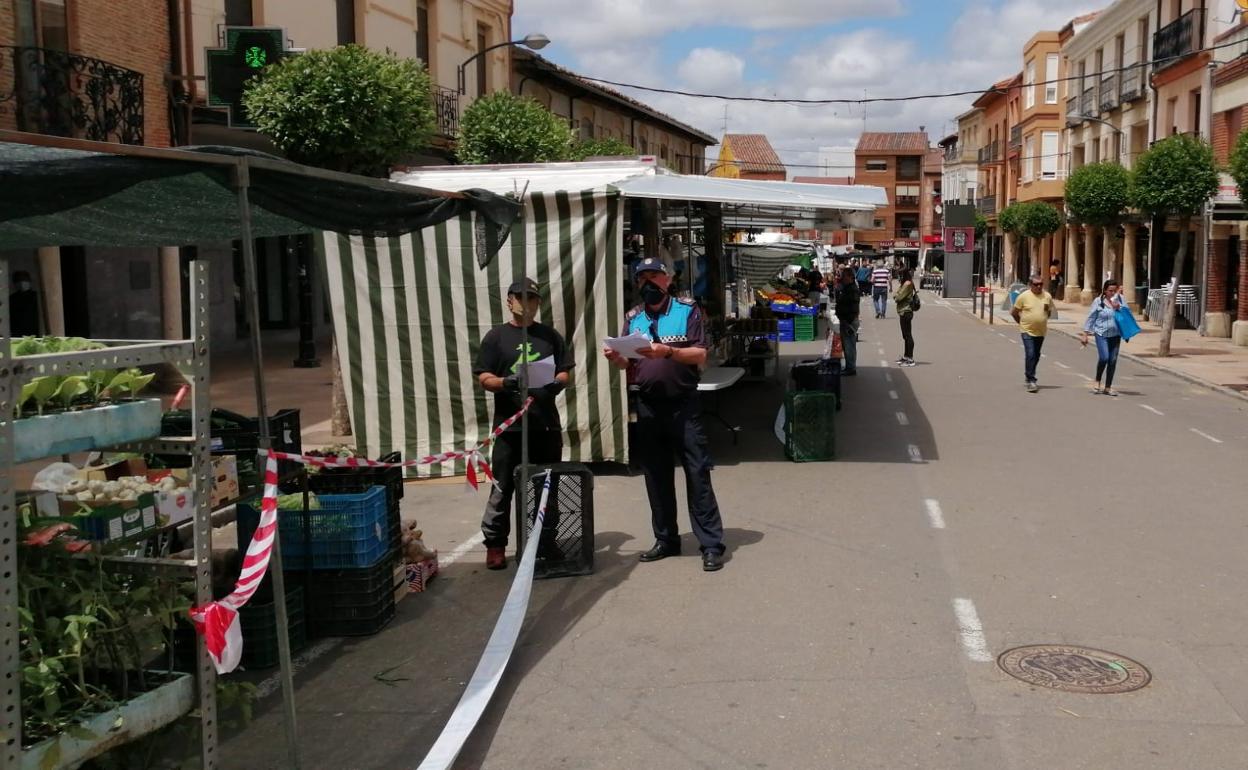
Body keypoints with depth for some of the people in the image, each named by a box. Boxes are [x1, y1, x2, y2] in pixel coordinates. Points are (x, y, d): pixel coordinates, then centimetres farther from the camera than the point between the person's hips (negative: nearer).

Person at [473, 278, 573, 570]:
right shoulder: (496, 336, 5)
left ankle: (546, 540, 22)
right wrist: (507, 382, -20)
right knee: (503, 488, 0)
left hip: (546, 424, 3)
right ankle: (495, 545, 9)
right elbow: (483, 378, -1)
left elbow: (565, 372, 12)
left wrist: (556, 383, -11)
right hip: (510, 425, -3)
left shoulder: (550, 335, 14)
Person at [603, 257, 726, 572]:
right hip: (647, 406, 5)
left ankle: (711, 544, -2)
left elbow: (700, 355, -7)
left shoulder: (687, 310, 0)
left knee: (697, 474, -5)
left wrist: (668, 351, -22)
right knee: (656, 475, 10)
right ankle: (666, 539, 21)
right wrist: (616, 358, -8)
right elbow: (629, 364, 14)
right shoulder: (633, 318, 13)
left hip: (683, 404, -5)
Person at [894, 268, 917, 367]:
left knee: (908, 335, -7)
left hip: (906, 312, -10)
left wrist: (895, 296, 2)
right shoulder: (905, 284, 16)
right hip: (904, 312, 10)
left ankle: (910, 359, -5)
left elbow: (899, 297, -18)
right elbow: (898, 297, 17)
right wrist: (896, 296, -4)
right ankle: (906, 356, 27)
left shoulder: (908, 284, -15)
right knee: (905, 335, 17)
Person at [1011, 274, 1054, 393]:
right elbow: (1014, 312, 0)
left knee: (1036, 356, 14)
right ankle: (1031, 381, -11)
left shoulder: (1047, 296, 1)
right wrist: (1022, 323, 5)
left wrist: (1041, 321, 11)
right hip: (1027, 331, -4)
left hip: (1041, 331, 4)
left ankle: (1028, 375, 34)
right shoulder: (1024, 296, -9)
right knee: (1030, 354, -13)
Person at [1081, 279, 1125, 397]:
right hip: (1101, 334, -3)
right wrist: (1085, 334, -1)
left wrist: (1119, 307, -16)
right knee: (1104, 357, -17)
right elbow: (1091, 318, 1)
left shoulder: (1120, 299, 5)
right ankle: (1097, 382, 7)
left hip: (1115, 334, 3)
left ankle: (1108, 387, 16)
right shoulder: (1098, 301, -2)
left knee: (1113, 360, 5)